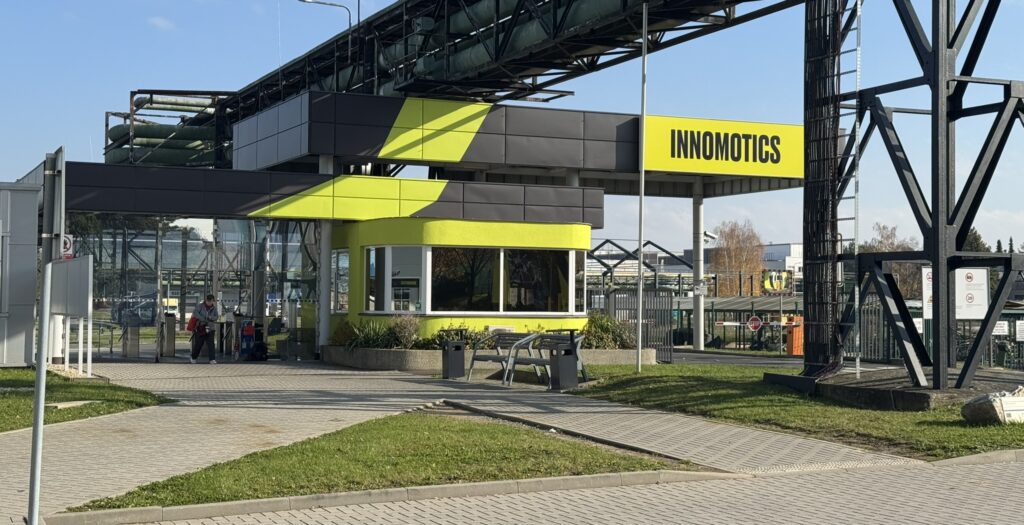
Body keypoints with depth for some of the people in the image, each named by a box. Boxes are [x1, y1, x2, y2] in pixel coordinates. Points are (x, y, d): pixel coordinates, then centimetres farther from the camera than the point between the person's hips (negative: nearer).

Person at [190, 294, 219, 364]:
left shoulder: (214, 308, 8)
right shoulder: (200, 306, -2)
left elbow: (216, 317, 4)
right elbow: (195, 313, -15)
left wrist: (210, 318, -18)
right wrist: (203, 319, -23)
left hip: (210, 329, 2)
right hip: (200, 328, -2)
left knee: (210, 344, -9)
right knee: (198, 344, 7)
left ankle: (212, 359, -11)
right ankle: (193, 358, 26)